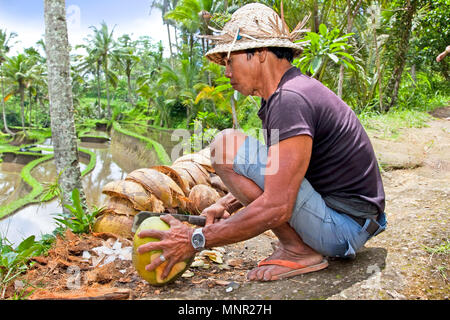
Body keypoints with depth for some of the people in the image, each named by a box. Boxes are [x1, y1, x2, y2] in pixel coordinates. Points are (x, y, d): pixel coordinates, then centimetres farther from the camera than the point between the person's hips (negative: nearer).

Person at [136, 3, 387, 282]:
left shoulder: (291, 100, -21)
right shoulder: (288, 93, 11)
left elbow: (276, 208, -28)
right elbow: (273, 178, 19)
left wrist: (195, 240, -20)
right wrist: (226, 205, 8)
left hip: (343, 227, -10)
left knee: (228, 146, -18)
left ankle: (299, 251, -8)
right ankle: (301, 242, 12)